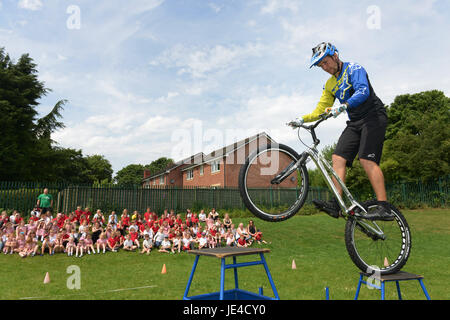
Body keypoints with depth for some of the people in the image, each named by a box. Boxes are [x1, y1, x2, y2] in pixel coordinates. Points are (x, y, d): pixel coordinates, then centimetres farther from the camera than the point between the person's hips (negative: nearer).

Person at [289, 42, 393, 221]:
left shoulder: (353, 69, -5)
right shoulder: (330, 84, 16)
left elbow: (363, 91, -23)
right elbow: (321, 110, 15)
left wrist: (343, 107, -39)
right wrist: (302, 119, -1)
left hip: (373, 116, -7)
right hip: (355, 122, 7)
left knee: (366, 159, -20)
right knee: (338, 158, -11)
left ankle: (384, 208, -19)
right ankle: (336, 204, -17)